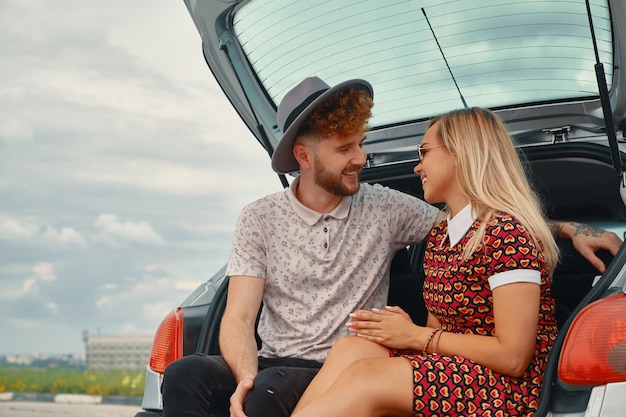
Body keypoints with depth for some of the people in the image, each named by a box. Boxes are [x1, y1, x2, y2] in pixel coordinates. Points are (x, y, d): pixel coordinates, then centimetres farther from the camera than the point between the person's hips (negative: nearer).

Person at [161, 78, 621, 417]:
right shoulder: (260, 219, 4)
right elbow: (239, 318, -3)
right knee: (187, 375, -31)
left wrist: (567, 228, 6)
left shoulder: (385, 208, 7)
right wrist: (248, 378, -25)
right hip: (272, 366, 1)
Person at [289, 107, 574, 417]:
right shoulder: (439, 236, 15)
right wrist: (405, 328, -7)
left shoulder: (508, 232, -13)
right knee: (350, 350, -16)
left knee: (362, 378, -26)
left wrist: (416, 335, -12)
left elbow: (513, 357, -18)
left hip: (508, 389, -7)